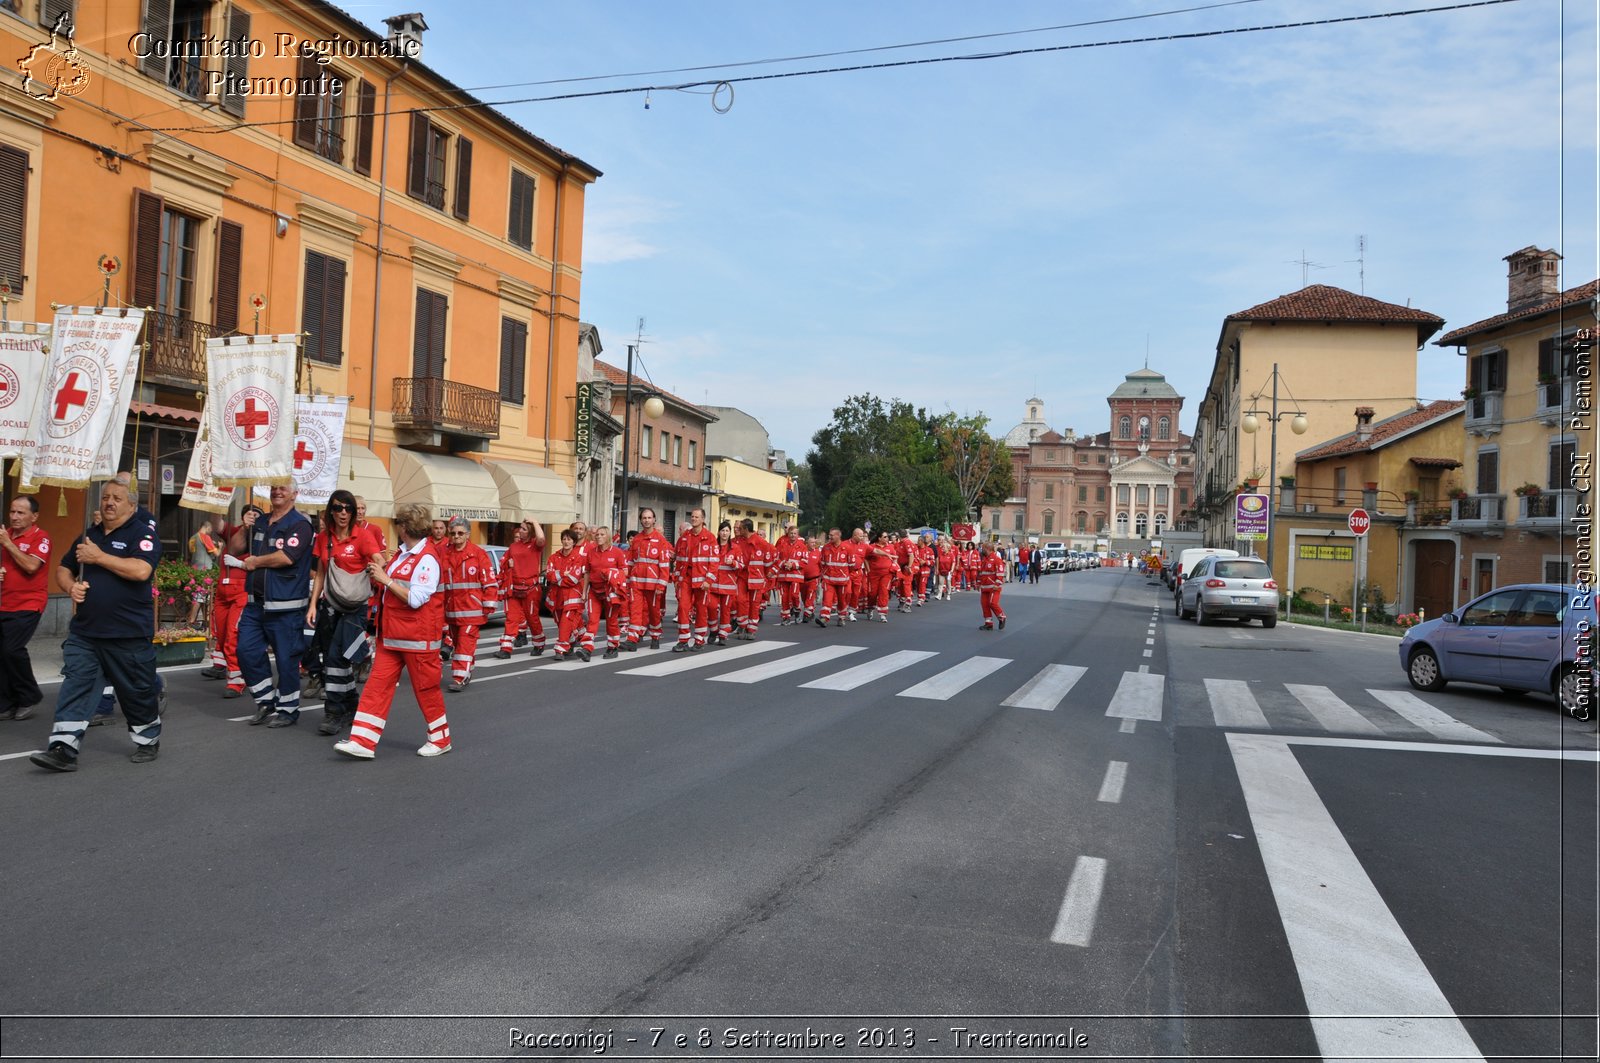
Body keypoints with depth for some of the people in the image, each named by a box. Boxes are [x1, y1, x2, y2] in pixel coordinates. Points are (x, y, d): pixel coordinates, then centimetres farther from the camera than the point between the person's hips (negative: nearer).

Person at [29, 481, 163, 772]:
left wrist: (99, 557, -16)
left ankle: (148, 741, 26)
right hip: (83, 633, 6)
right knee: (75, 687, -3)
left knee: (137, 692, 7)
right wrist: (70, 586, 0)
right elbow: (63, 569, 23)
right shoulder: (88, 536, 15)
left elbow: (141, 571, -22)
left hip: (128, 636, -5)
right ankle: (63, 749, -3)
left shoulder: (143, 533, -6)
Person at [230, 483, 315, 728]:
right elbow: (233, 548, 17)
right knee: (247, 651, 7)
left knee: (286, 659, 1)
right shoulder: (260, 522, 14)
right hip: (256, 603, 7)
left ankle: (287, 710, 15)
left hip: (285, 606, -7)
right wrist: (244, 528, -1)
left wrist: (255, 562, -7)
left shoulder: (299, 524, -10)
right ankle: (266, 702, 23)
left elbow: (286, 557, -22)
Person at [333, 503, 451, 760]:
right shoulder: (403, 553, 11)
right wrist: (381, 572, 7)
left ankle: (440, 739, 21)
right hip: (391, 635, 9)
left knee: (426, 688, 5)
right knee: (378, 684, 2)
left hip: (418, 637, -9)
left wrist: (385, 579, -19)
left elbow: (415, 599, -23)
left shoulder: (427, 558, -18)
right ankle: (363, 742, 3)